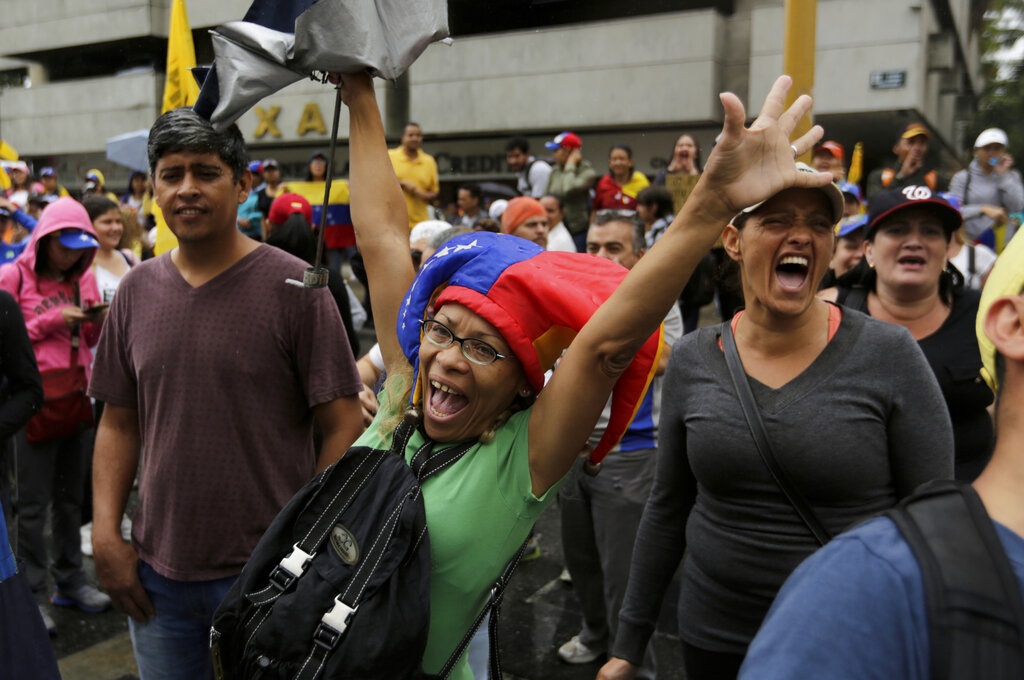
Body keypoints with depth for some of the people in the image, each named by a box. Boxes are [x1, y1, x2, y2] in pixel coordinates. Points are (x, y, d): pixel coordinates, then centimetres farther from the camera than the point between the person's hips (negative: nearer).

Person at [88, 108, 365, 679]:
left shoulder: (295, 288, -11)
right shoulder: (137, 291, 3)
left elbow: (345, 428, -11)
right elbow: (119, 423, 10)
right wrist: (106, 533, 2)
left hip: (267, 571, -4)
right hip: (157, 572, 4)